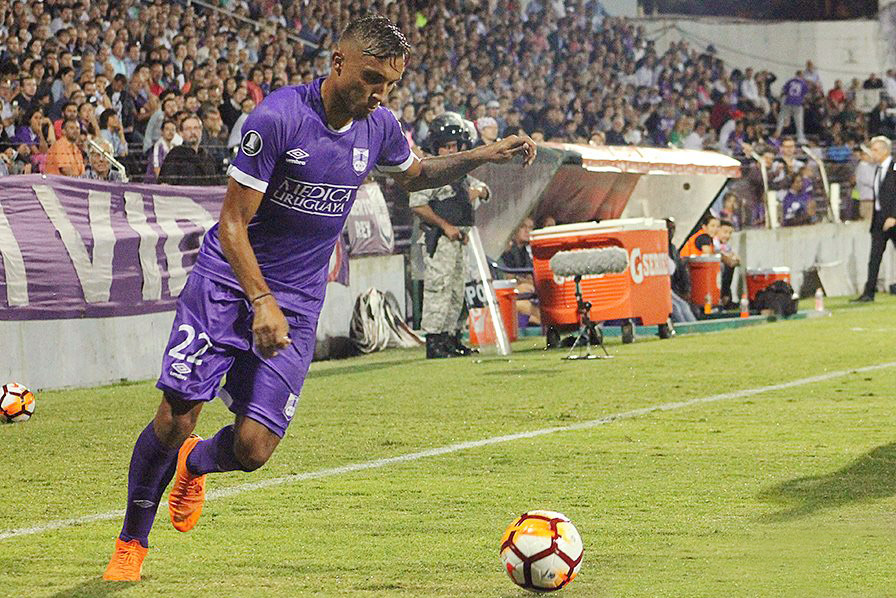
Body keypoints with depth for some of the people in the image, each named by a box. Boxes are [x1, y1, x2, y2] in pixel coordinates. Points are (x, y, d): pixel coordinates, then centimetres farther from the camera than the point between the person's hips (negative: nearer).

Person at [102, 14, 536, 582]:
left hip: (297, 304, 4)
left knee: (253, 447, -9)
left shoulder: (379, 127, -1)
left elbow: (414, 174, 23)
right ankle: (132, 543, 13)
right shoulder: (278, 118, -19)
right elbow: (232, 222, -18)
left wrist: (481, 156, 9)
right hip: (226, 281, -4)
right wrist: (262, 301, -28)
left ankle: (195, 464, 28)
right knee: (175, 418, -10)